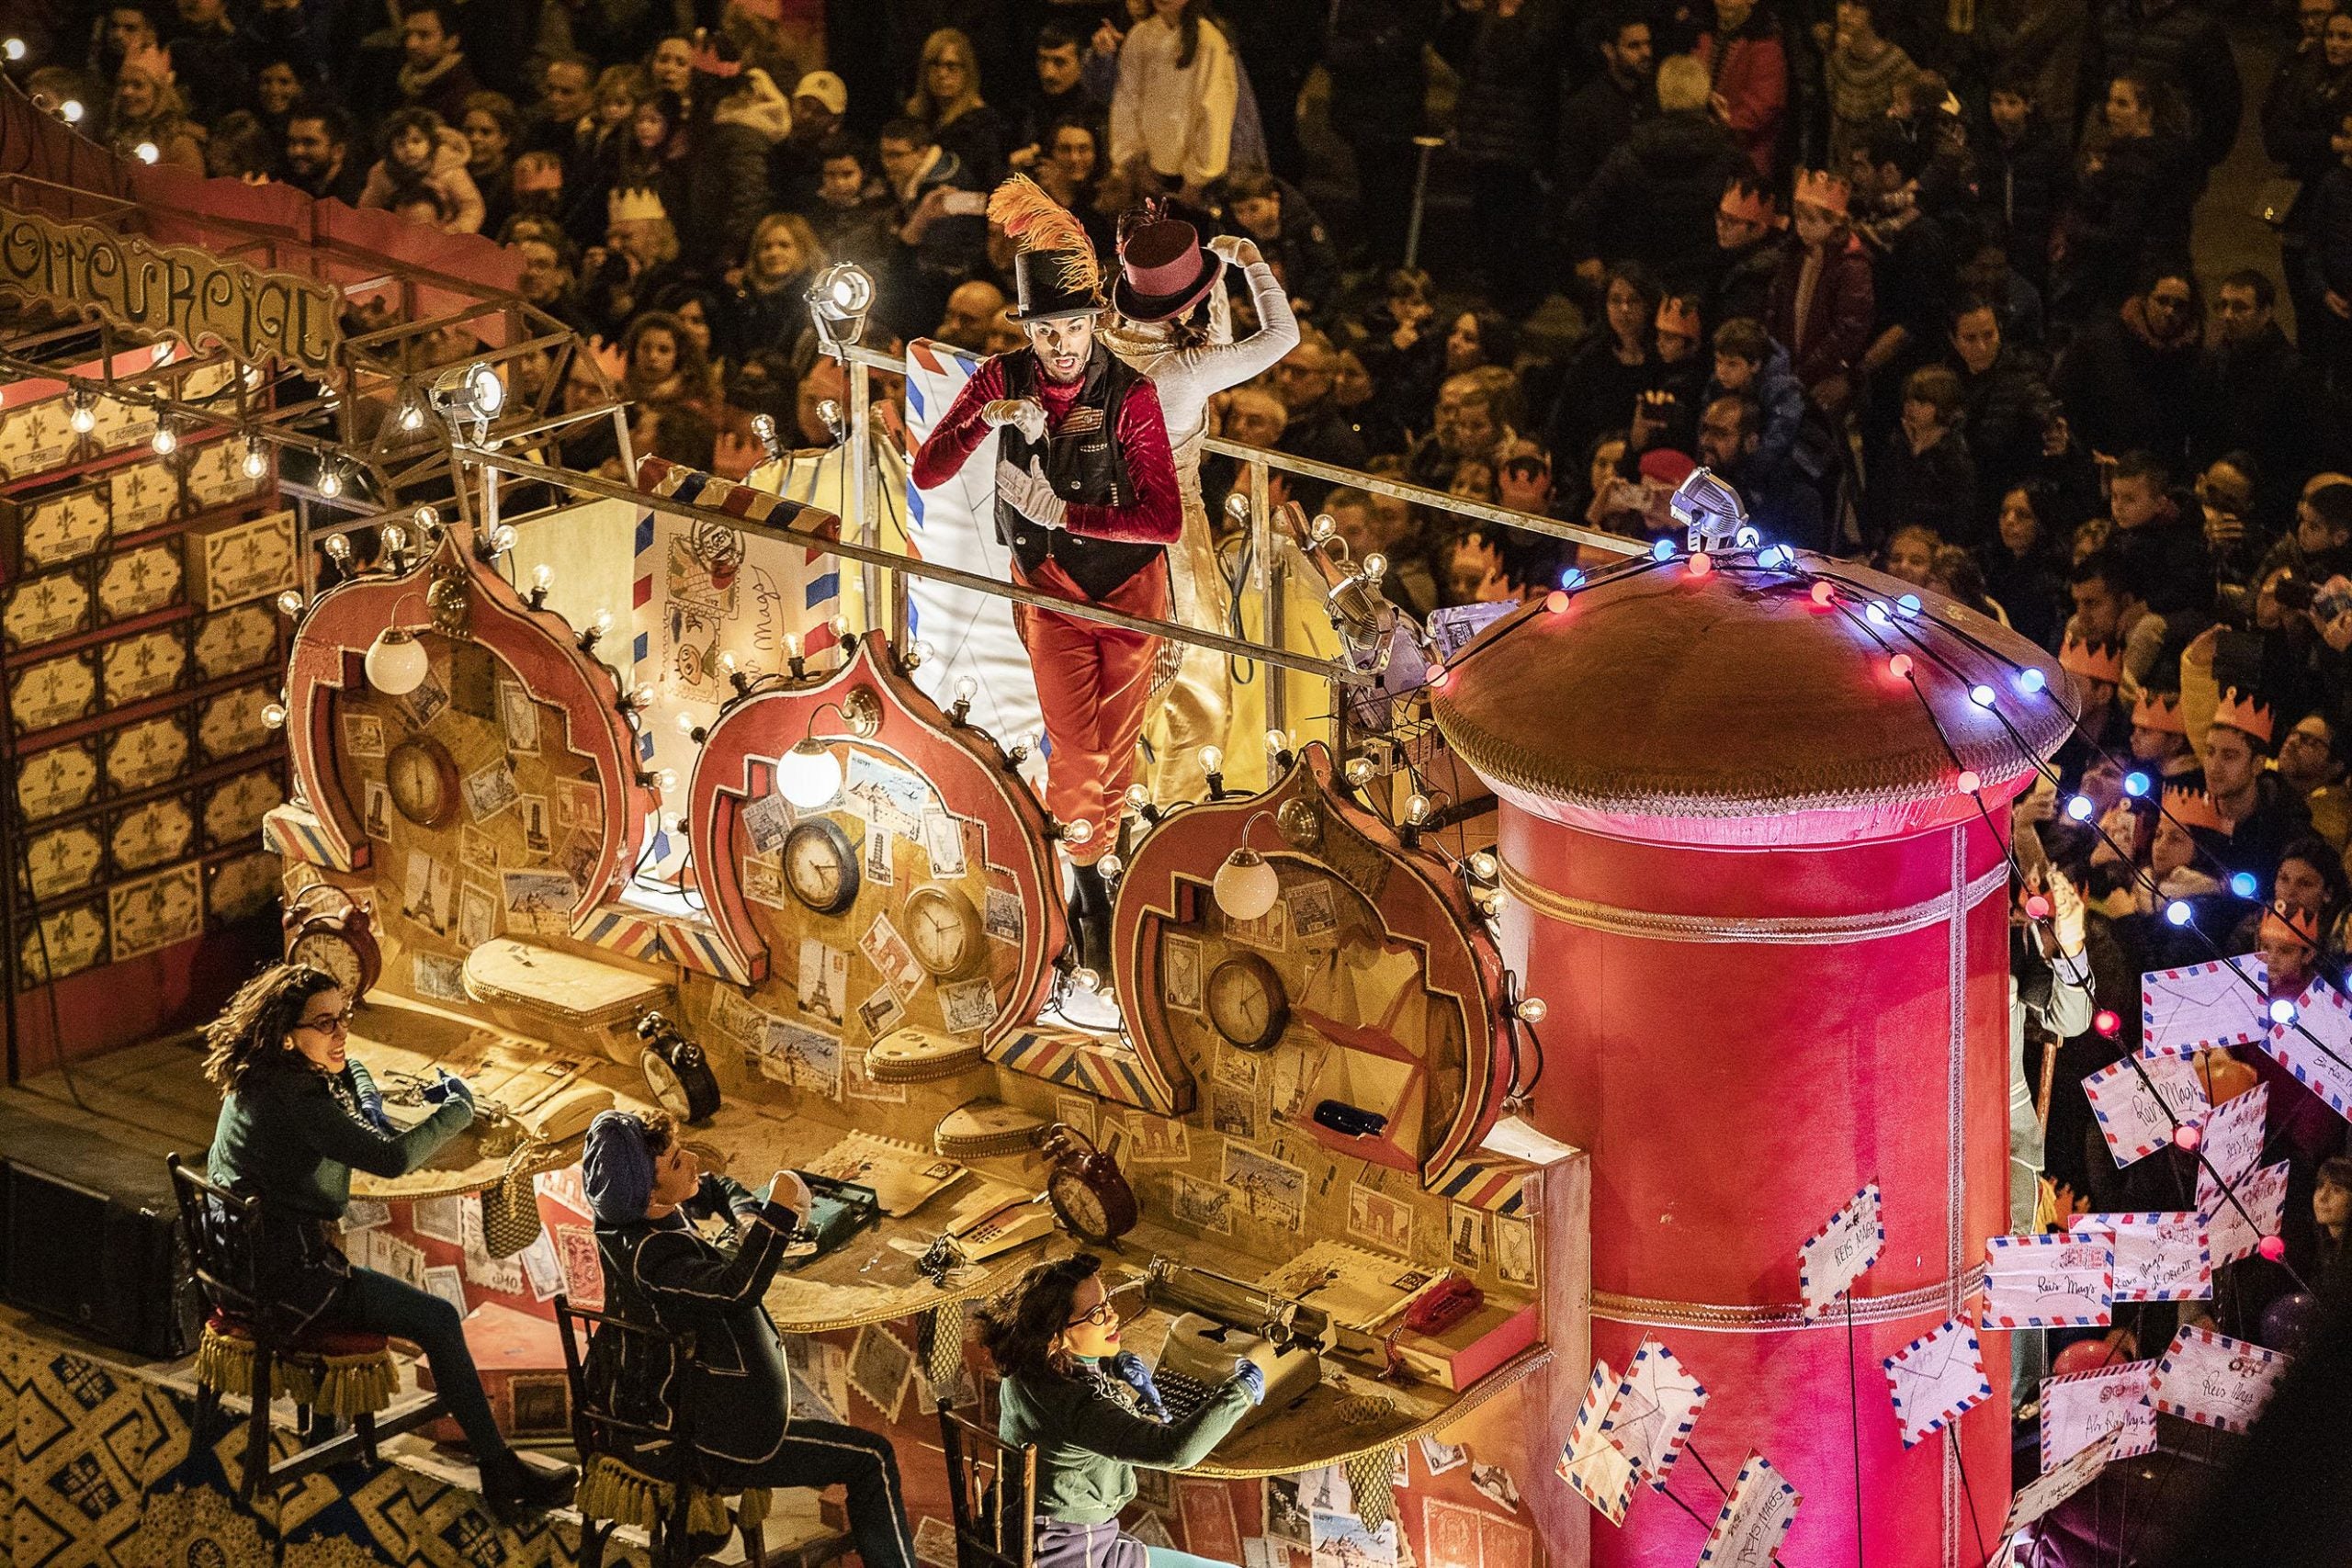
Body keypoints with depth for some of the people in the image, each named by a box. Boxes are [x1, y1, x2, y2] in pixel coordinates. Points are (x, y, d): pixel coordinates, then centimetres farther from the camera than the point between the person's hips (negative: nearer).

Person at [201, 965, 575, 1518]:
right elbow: (393, 1159, -29)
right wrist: (457, 1108, -13)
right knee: (438, 1322, -7)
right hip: (285, 1277, -11)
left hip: (246, 1259, 11)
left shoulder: (256, 1080, 8)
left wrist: (366, 1105, 10)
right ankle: (502, 1475, -2)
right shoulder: (292, 1100, -24)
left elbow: (346, 1064, 31)